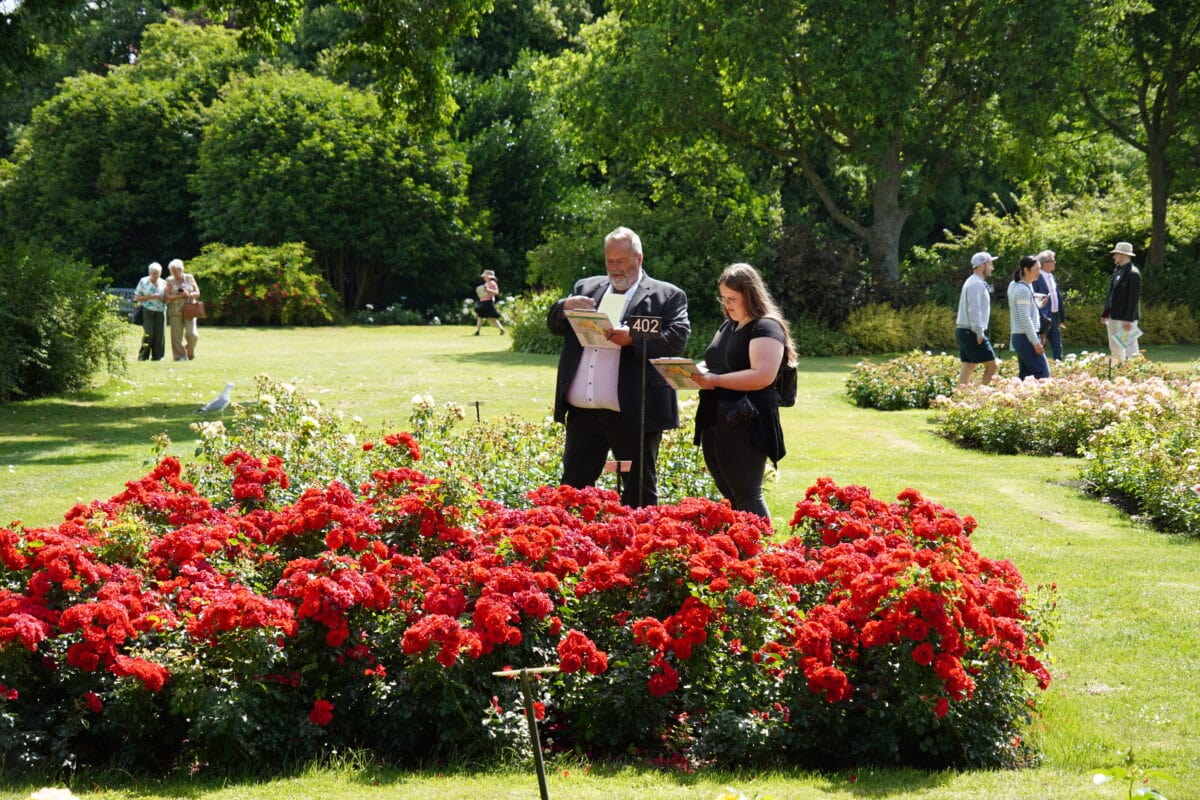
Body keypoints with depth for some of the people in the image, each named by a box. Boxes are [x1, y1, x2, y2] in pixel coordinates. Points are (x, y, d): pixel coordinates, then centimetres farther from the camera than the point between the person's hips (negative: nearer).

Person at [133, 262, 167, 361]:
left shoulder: (163, 283, 11)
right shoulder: (143, 282, 3)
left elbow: (167, 299, 16)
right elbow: (137, 298, 1)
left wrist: (161, 298, -7)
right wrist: (150, 297, -12)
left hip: (160, 312, 3)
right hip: (147, 311, -3)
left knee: (160, 334, -5)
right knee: (148, 334, -13)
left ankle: (157, 356, 4)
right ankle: (143, 356, -2)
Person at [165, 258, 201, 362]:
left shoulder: (189, 278, 5)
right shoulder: (170, 281, 4)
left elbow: (197, 293, 6)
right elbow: (168, 297, -3)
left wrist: (189, 295, -14)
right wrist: (180, 296, -17)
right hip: (175, 311, 0)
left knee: (191, 334, -12)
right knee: (177, 335, -3)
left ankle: (190, 353, 13)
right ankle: (180, 356, 5)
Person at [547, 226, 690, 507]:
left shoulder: (667, 296, 1)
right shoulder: (587, 288, 17)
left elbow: (677, 339, -11)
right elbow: (554, 326, 18)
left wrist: (633, 338, -24)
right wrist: (565, 306, -5)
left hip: (634, 413, -4)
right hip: (583, 411, 4)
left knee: (640, 489, 4)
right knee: (574, 483, 7)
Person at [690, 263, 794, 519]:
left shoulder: (766, 328, -10)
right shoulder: (727, 326, 18)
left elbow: (763, 376, -22)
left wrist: (716, 380, -22)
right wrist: (699, 374, 4)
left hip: (746, 424, -9)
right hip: (715, 422, 9)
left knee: (746, 497, -10)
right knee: (730, 496, 11)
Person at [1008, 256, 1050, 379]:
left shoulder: (1015, 286, 14)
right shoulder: (1023, 290, -15)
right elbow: (1025, 319, -20)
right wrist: (1036, 342, -20)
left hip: (1019, 337, 10)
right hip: (1025, 338, -10)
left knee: (1026, 374, 10)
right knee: (1042, 373, -13)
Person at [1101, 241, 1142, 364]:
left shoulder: (1133, 273, -14)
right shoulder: (1117, 271, 13)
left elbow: (1134, 298, -19)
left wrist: (1128, 320, -22)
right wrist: (1105, 313, 16)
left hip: (1126, 319, -9)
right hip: (1114, 317, 9)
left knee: (1130, 348, -5)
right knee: (1115, 348, 13)